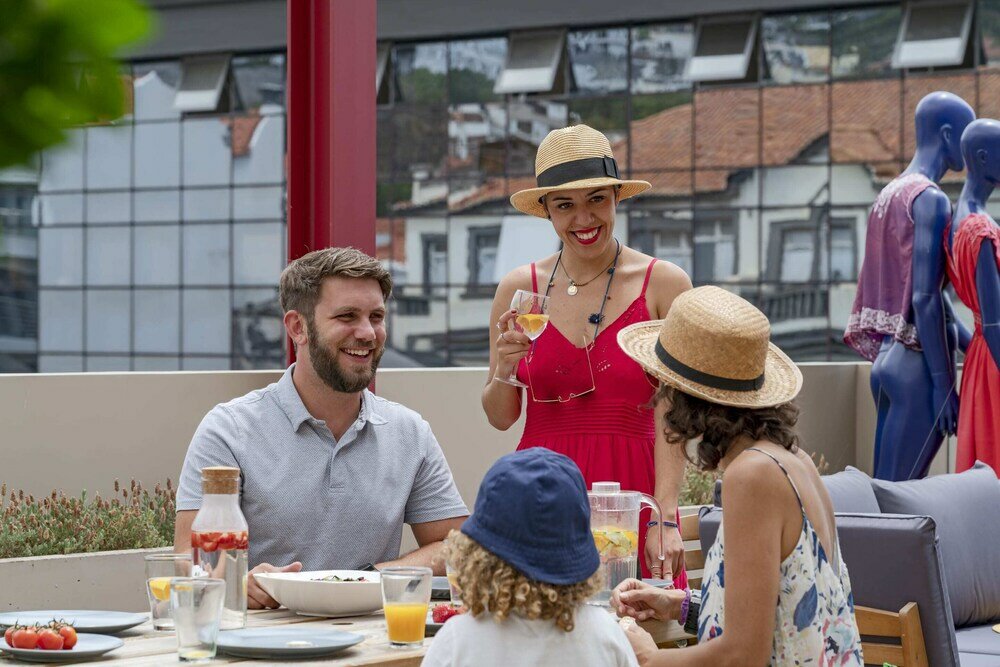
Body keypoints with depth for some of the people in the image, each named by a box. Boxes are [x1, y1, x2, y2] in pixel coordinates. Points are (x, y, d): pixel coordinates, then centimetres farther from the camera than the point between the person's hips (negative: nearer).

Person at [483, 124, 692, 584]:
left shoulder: (663, 284, 0)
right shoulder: (519, 288, 7)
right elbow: (500, 418, 13)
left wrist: (665, 520, -14)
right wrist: (504, 369, -8)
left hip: (631, 491, -2)